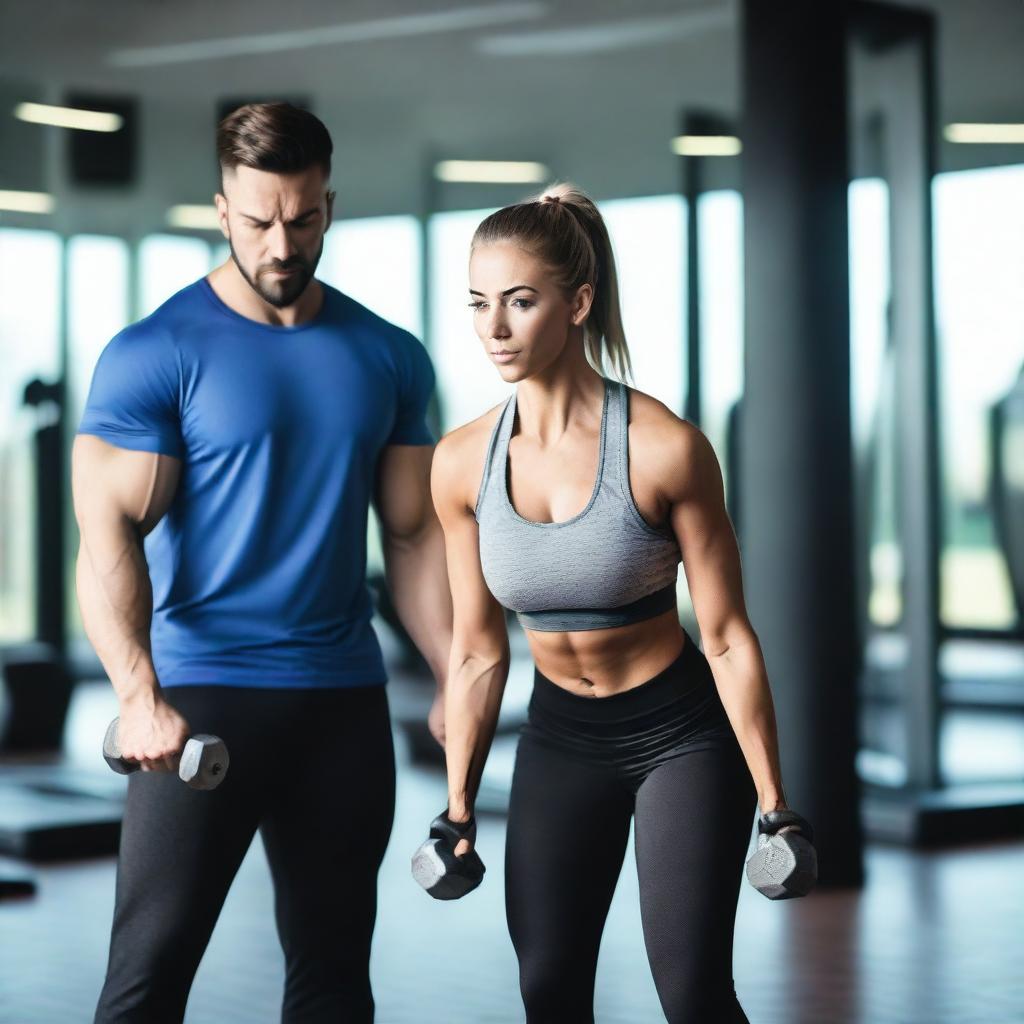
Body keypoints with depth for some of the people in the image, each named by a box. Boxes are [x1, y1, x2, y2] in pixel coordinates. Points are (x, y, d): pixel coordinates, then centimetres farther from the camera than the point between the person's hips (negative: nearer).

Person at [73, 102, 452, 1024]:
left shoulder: (390, 359, 7)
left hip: (347, 701, 4)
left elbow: (414, 534, 12)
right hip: (203, 695, -4)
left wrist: (455, 680, 4)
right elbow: (110, 535, -12)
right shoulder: (155, 356, -6)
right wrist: (138, 696, -25)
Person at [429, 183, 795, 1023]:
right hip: (560, 741, 4)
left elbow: (729, 640, -15)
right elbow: (478, 654, 0)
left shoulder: (664, 449, -21)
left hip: (681, 734, -4)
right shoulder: (462, 463, -10)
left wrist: (774, 805, -12)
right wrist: (459, 809, 4)